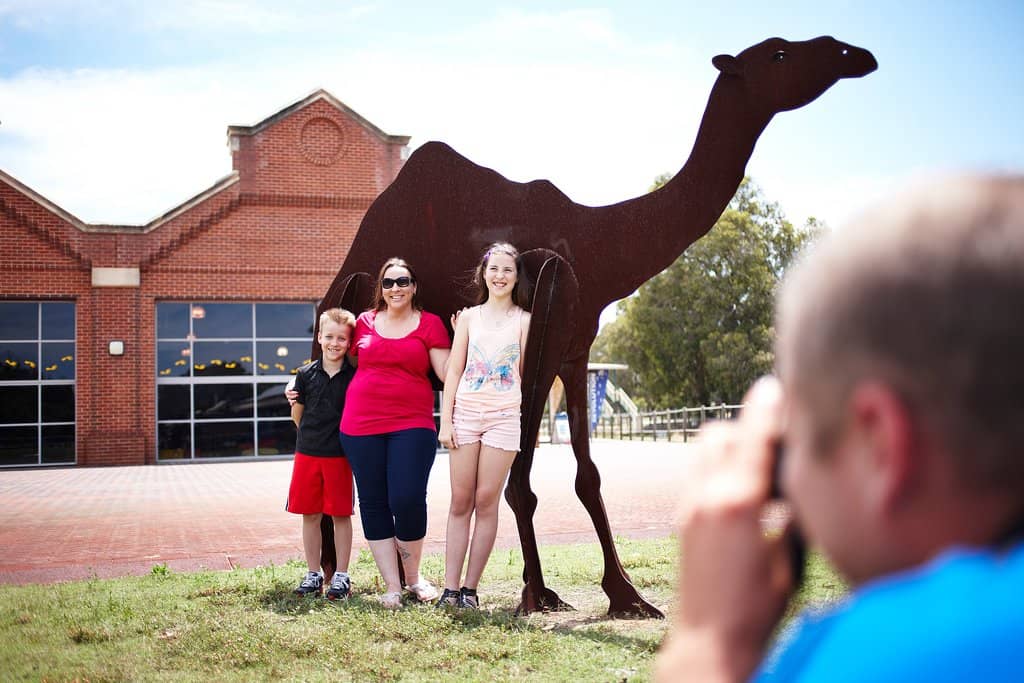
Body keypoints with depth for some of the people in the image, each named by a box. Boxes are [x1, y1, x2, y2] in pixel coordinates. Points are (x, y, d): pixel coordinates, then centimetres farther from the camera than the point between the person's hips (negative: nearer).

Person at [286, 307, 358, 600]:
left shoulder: (354, 376, -1)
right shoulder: (306, 374, 4)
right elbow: (298, 418, 13)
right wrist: (294, 403, 0)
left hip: (339, 455, -2)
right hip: (307, 452, 2)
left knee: (341, 515, 3)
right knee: (309, 514, 7)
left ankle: (341, 576, 13)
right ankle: (313, 574, 19)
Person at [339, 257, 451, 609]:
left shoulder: (430, 324, 5)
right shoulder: (364, 322, 12)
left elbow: (446, 370, 1)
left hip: (412, 425, -3)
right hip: (361, 426, 3)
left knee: (407, 500, -12)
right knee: (373, 504, 2)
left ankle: (413, 577, 12)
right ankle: (392, 586, 10)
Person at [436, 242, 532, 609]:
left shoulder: (524, 321, 6)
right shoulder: (469, 317, 10)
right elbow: (453, 371, 7)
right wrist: (446, 421, 1)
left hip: (503, 416, -1)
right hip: (465, 413, 1)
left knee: (486, 501, -1)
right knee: (461, 501, 1)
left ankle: (470, 589, 5)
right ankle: (450, 588, 3)